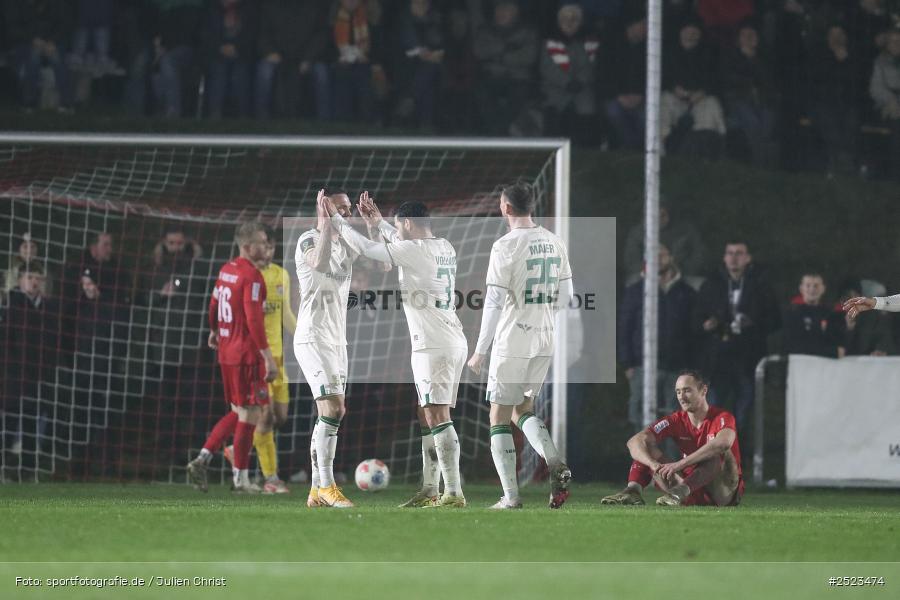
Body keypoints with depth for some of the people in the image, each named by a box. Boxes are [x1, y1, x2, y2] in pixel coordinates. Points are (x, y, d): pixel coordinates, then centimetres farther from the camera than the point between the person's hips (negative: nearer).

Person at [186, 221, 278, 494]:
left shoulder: (226, 270, 10)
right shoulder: (251, 276, -17)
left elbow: (214, 304, 23)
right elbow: (253, 320, -23)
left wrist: (214, 332, 41)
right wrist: (268, 357, -23)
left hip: (226, 351, 9)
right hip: (247, 355, -9)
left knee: (238, 413, 17)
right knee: (249, 415, -1)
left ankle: (202, 459, 7)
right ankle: (241, 478, 3)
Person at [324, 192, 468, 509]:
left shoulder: (414, 251, -12)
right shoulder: (444, 248, 13)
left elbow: (365, 248, -6)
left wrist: (335, 219, 6)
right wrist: (377, 222, 36)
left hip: (434, 346, -10)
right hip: (454, 343, 10)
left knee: (437, 417, -12)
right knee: (427, 417, 15)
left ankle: (454, 492, -18)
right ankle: (430, 490, 19)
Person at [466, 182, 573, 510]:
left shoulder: (506, 246, -13)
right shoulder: (555, 243, 6)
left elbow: (494, 301, -14)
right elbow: (565, 296, 11)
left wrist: (480, 351, -7)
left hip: (512, 343, -6)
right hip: (545, 342, 6)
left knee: (499, 417, 5)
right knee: (523, 409, 19)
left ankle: (511, 496, 0)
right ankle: (556, 464, -7)